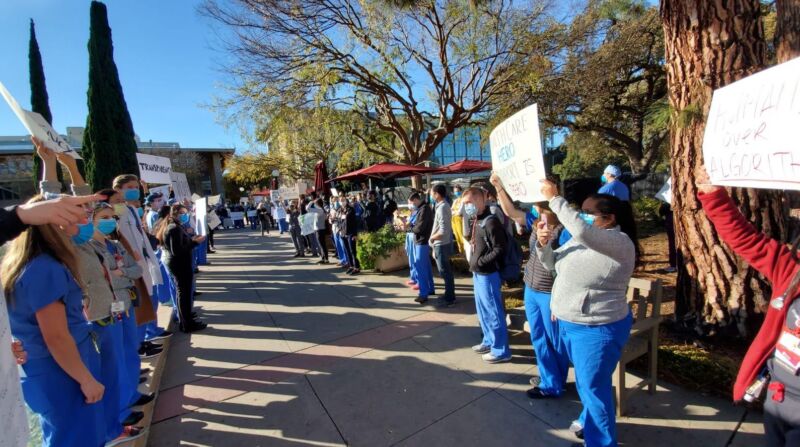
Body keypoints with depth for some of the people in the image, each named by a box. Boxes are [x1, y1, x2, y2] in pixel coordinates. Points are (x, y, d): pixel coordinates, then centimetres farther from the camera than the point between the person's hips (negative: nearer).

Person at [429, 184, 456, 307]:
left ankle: (449, 299, 10)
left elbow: (443, 231, -26)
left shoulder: (441, 208, -21)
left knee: (445, 272, 0)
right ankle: (449, 295, 29)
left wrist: (432, 237, -12)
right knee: (446, 270, 17)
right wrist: (434, 236, 10)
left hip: (442, 244, -10)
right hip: (445, 243, 10)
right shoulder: (444, 205, 9)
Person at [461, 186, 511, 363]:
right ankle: (489, 341, 38)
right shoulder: (478, 221, 9)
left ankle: (501, 350, 18)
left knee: (493, 312, 3)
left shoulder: (491, 221, -19)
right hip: (478, 273, 9)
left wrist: (480, 262, -19)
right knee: (482, 311, 21)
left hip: (488, 274, -9)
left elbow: (500, 248, -22)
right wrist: (474, 264, 9)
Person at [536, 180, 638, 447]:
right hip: (568, 323, 8)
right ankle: (590, 419, 51)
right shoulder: (581, 239, 3)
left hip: (597, 329, -8)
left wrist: (554, 198, -34)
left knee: (594, 386, 6)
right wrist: (544, 244, -11)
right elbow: (553, 264, 10)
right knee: (584, 380, 27)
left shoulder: (620, 242, -21)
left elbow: (581, 230, -41)